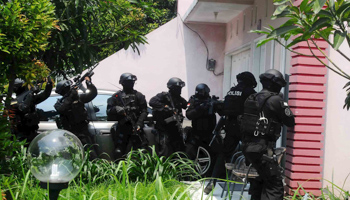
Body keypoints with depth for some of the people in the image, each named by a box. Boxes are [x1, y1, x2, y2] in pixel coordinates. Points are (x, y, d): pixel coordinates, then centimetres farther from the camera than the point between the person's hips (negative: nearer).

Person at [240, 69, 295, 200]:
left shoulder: (251, 99, 11)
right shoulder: (275, 100, -10)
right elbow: (290, 122, -2)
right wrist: (283, 106, 14)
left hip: (247, 146, 8)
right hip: (262, 149, -8)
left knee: (258, 180, 25)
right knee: (275, 185, -7)